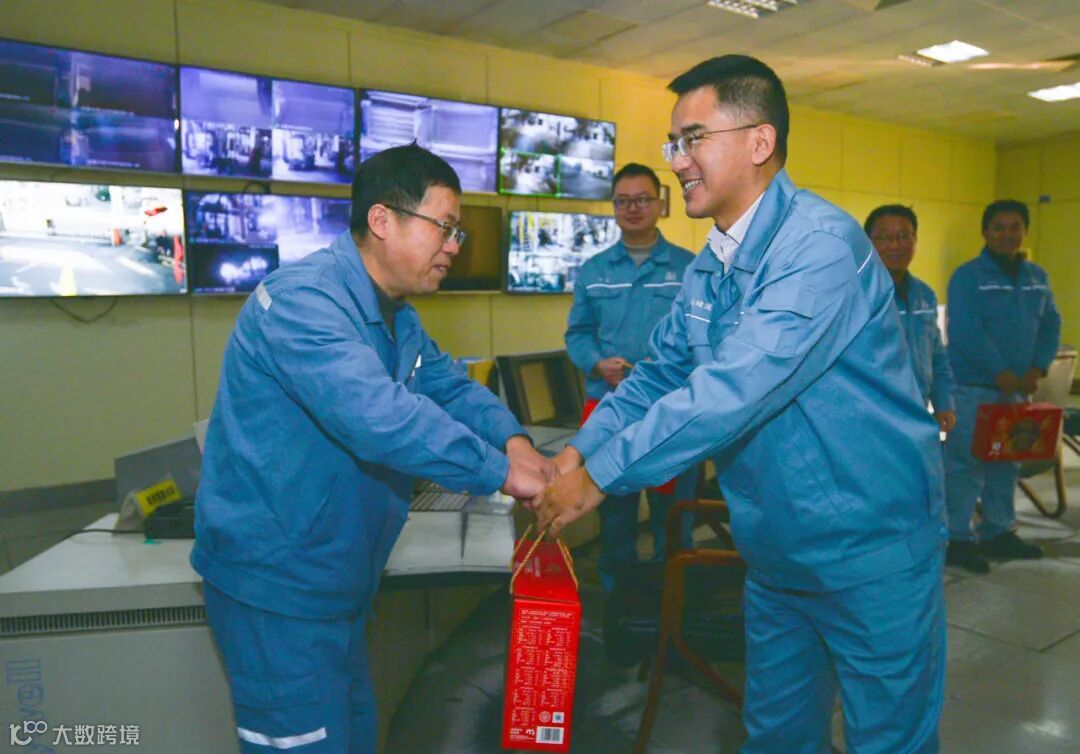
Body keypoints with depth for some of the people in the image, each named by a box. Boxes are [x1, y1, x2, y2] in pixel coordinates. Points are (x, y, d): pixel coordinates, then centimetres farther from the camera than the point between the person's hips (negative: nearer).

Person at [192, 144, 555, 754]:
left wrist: (515, 441, -11)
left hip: (340, 586, 10)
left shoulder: (398, 319, 9)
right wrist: (501, 473, -30)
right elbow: (375, 413, -36)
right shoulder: (303, 298, -24)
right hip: (277, 588, -10)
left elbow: (452, 388, 9)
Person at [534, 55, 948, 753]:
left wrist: (602, 474, -26)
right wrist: (577, 451, -5)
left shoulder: (819, 243, -23)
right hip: (776, 551, 8)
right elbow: (659, 376, 8)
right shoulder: (708, 268, 5)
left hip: (871, 550, -7)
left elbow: (734, 388, -31)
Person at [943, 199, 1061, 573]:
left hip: (1017, 386, 7)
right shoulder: (968, 276, -8)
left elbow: (1051, 325, 13)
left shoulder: (1037, 276, 13)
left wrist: (1038, 368, -3)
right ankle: (957, 538, 1)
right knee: (966, 462, -7)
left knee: (1007, 462, 14)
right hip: (974, 385, -7)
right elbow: (966, 331, -16)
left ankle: (999, 532, 26)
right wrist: (1000, 372, -17)